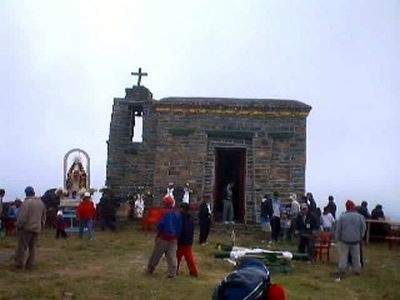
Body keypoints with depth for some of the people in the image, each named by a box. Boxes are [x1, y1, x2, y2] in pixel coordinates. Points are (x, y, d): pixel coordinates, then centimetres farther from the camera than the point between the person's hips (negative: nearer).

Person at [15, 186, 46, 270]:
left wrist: (19, 226, -6)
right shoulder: (41, 202, 9)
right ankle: (30, 264, 12)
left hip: (26, 228, -5)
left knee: (22, 246, 4)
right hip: (36, 228, 6)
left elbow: (22, 216, -17)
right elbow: (44, 216, 17)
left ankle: (20, 263, 7)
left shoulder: (27, 202, -12)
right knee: (32, 247, 10)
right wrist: (41, 225, 24)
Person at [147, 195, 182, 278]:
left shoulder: (166, 213, -13)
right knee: (172, 256, 5)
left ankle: (150, 269, 24)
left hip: (164, 237, -5)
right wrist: (176, 236, 14)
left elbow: (161, 224, -17)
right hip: (174, 239, 5)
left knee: (156, 254, 10)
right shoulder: (178, 214, 5)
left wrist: (158, 231, 1)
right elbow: (180, 227, 7)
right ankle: (172, 273, 0)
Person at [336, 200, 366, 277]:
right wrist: (360, 237, 17)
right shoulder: (360, 217, -5)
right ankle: (357, 270, 22)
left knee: (343, 255, 5)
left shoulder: (342, 216, -11)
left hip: (344, 240, -2)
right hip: (355, 240, 2)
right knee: (356, 256, 14)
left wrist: (338, 238, 9)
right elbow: (363, 229, 4)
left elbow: (338, 229, -5)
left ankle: (342, 270, 3)